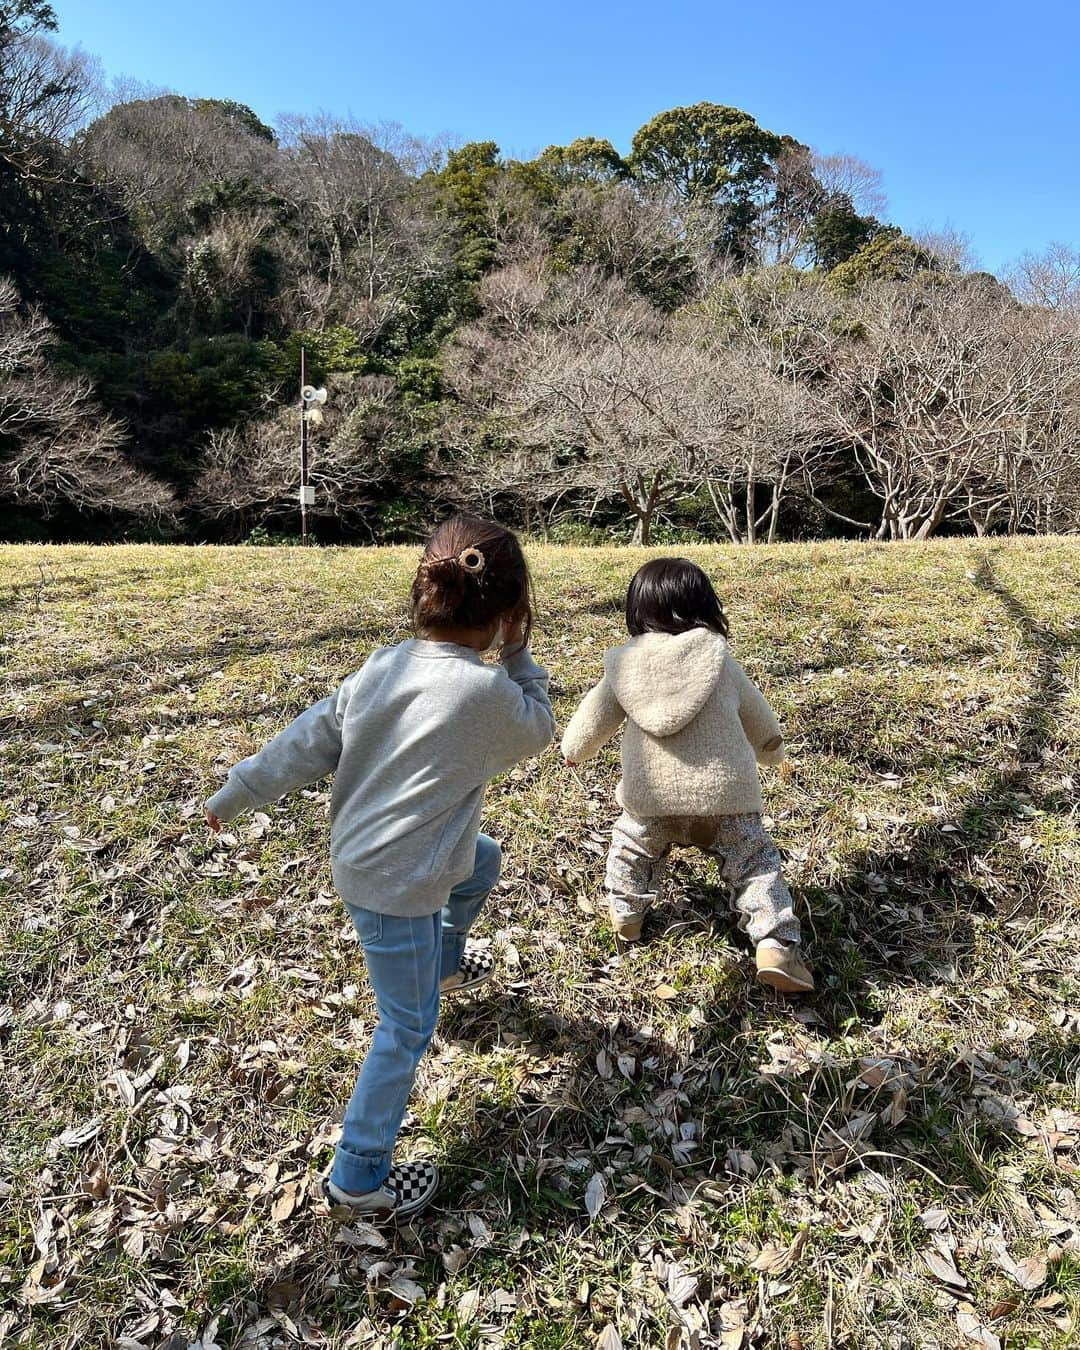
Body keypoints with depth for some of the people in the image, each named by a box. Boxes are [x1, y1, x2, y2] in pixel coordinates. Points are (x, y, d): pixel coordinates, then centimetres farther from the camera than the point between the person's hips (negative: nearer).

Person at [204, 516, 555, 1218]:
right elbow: (538, 730, -1)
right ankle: (358, 1176, 23)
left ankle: (443, 963, 54)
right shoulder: (488, 688, -23)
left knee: (484, 861, 30)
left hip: (362, 852, 8)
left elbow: (309, 741, 2)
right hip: (393, 885, -8)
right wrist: (518, 653, 3)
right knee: (408, 1028, 9)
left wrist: (236, 794, 14)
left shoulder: (383, 665, -4)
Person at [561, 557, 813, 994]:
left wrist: (573, 750, 38)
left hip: (651, 797, 1)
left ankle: (625, 913, 39)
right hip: (725, 794, -1)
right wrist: (771, 750, 41)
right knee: (755, 864, 9)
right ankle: (776, 946, -4)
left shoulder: (624, 666, 3)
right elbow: (757, 714, 18)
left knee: (631, 848, 29)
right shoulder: (720, 660, 3)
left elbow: (594, 715, 15)